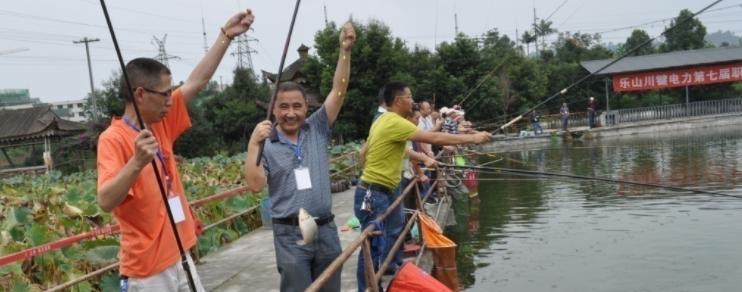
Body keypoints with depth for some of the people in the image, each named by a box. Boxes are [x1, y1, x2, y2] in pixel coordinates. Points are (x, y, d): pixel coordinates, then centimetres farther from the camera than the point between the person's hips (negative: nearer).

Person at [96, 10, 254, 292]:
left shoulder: (161, 126, 5)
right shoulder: (113, 139, -15)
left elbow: (196, 81, 8)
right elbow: (106, 202, -27)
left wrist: (226, 35, 7)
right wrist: (137, 162, -41)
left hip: (179, 257, 7)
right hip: (147, 269, -7)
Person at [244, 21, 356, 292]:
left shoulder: (317, 129, 2)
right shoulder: (266, 144, -3)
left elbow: (339, 91, -5)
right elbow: (255, 185, -14)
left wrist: (345, 50, -15)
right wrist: (253, 144, -21)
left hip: (326, 229, 3)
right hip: (290, 234, -3)